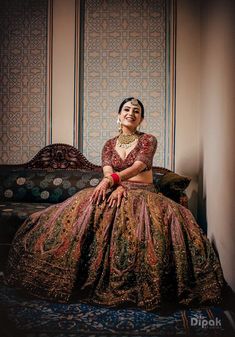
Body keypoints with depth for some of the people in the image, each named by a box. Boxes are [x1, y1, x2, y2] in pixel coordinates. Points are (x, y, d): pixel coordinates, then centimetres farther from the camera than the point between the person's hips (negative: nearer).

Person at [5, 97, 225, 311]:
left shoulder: (148, 140, 6)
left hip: (143, 194, -2)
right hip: (115, 191, 3)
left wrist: (113, 179, -29)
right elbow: (107, 172, -3)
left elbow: (138, 166, -13)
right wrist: (118, 187, -26)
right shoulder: (110, 144, 14)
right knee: (84, 212, -26)